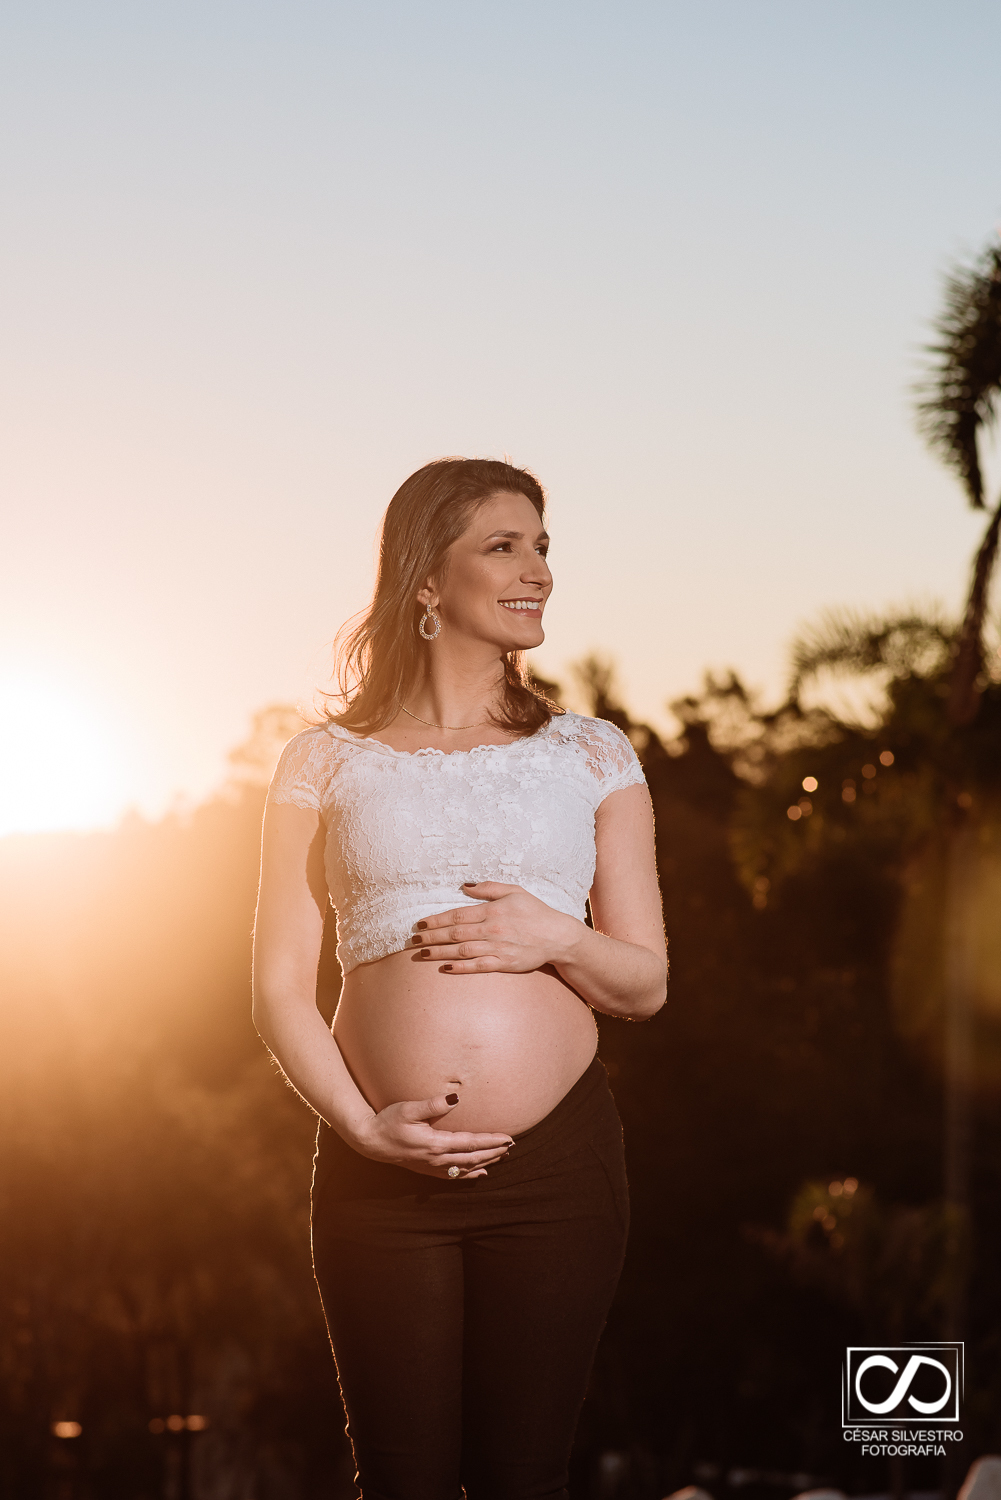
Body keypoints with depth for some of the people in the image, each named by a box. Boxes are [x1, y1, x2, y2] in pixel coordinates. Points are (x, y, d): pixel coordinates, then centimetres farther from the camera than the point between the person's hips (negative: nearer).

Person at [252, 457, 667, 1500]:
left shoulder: (591, 756, 11)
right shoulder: (327, 764, 7)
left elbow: (646, 984, 12)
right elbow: (278, 990, 5)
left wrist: (554, 936, -9)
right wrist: (361, 1128, -10)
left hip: (559, 1165, 1)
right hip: (382, 1173, -1)